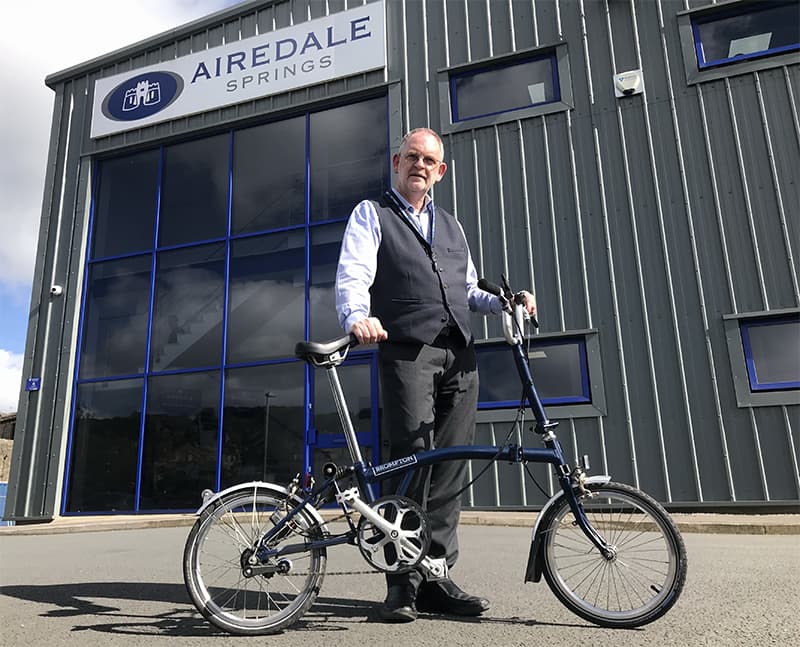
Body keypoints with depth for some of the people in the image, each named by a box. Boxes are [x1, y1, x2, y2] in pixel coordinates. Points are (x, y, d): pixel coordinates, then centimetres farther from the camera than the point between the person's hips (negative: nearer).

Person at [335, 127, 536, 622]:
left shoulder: (452, 227, 29)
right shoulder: (371, 215, 12)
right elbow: (352, 277, -5)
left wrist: (506, 302, 9)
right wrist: (358, 318, -26)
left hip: (461, 357, 5)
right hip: (408, 351, -5)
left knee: (449, 468, 3)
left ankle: (437, 577, 13)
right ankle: (404, 583, 1)